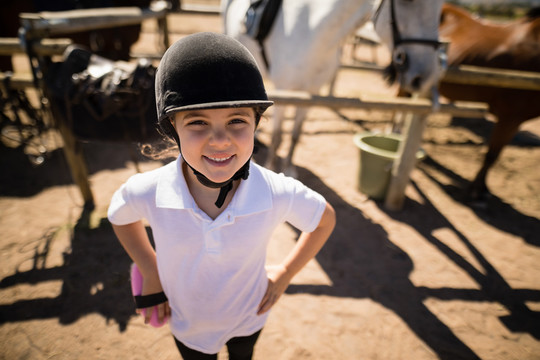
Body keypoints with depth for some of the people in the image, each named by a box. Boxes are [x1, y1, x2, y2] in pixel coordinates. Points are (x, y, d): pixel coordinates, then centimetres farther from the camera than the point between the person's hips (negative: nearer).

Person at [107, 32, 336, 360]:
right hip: (188, 324, 0)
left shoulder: (278, 194, -35)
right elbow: (120, 217, -7)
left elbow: (325, 219, -13)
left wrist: (284, 274, -11)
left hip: (248, 318, 1)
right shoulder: (146, 192, -33)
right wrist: (150, 273, -7)